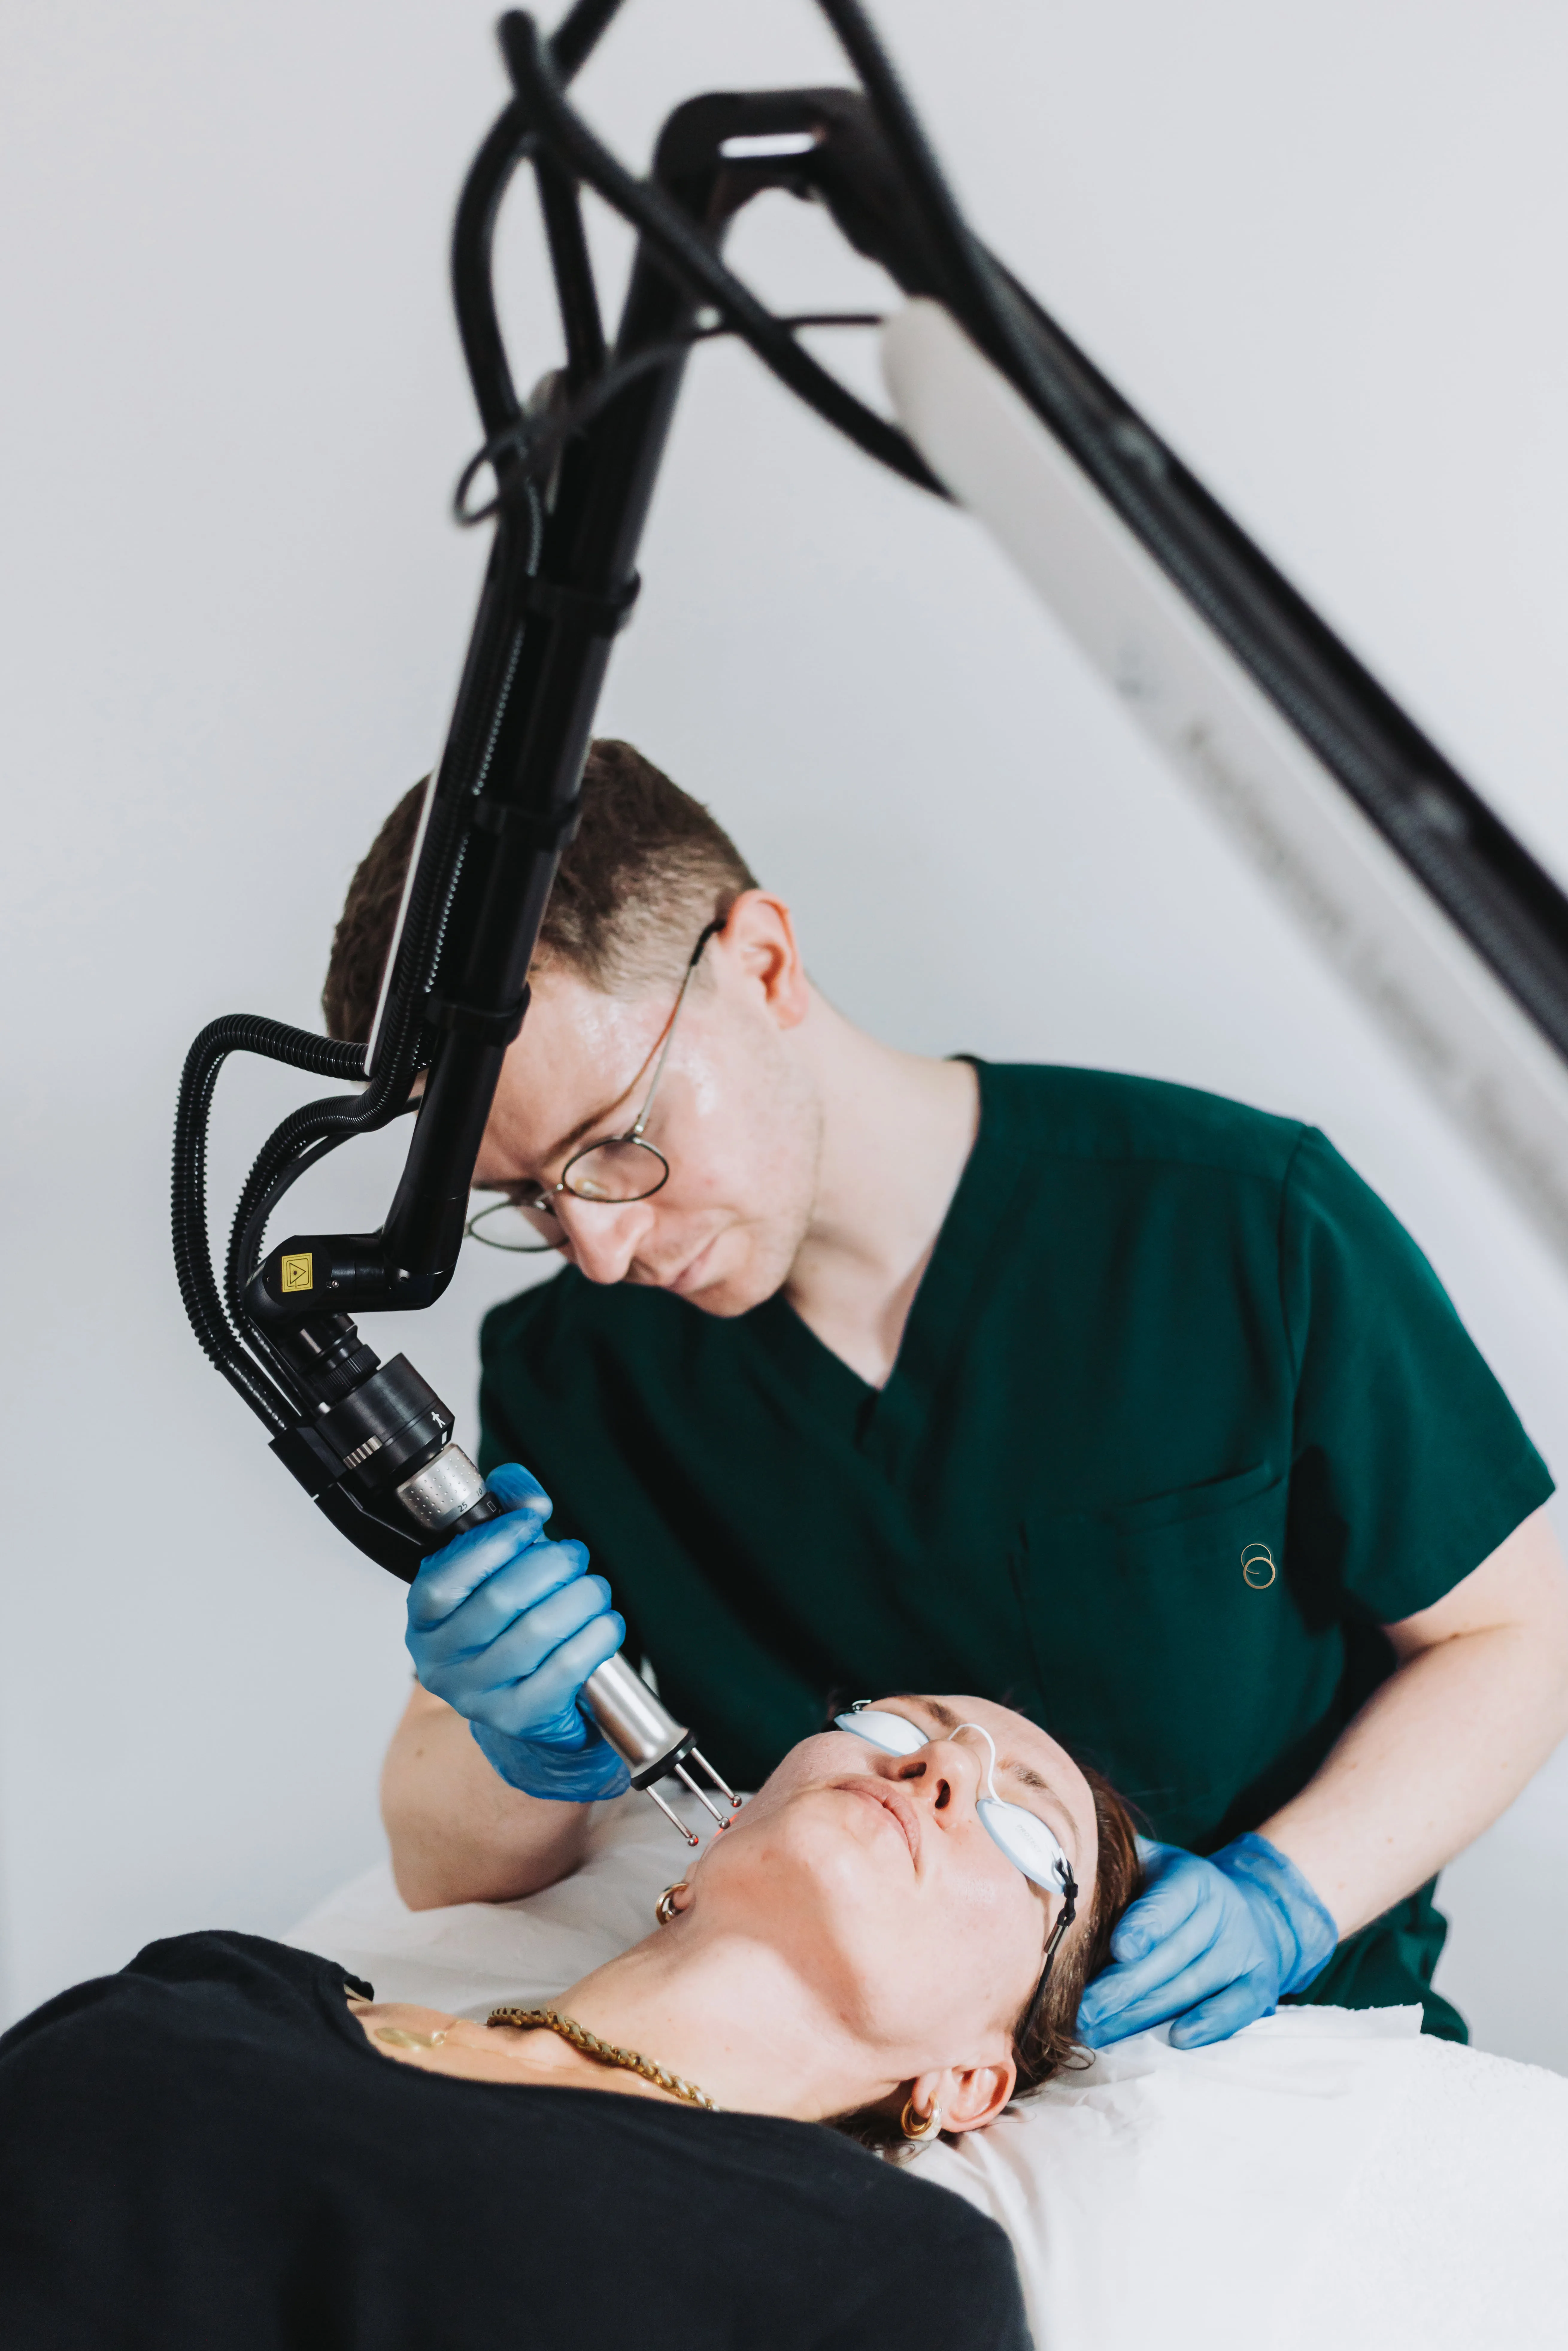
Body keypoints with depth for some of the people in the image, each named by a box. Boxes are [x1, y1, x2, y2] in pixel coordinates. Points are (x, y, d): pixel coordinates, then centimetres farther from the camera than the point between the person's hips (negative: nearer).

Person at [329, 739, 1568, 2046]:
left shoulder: (1245, 1223, -11)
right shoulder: (563, 1370, -3)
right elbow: (444, 1873, 2)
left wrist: (1283, 1900, -16)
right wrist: (526, 1760, -21)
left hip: (1277, 2045, -1)